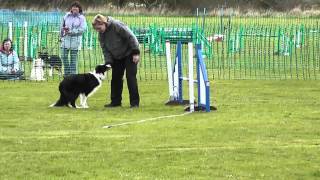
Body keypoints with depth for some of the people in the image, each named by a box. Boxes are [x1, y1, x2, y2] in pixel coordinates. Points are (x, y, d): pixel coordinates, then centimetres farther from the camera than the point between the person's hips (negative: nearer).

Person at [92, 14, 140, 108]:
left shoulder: (117, 25, -25)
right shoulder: (101, 34, -4)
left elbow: (131, 37, -24)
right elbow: (105, 49, -1)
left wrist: (136, 53, -25)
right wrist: (108, 62, -15)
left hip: (129, 54, -7)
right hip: (117, 57, 7)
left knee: (130, 77, -11)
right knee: (116, 78, 7)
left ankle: (134, 102, -8)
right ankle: (115, 101, 16)